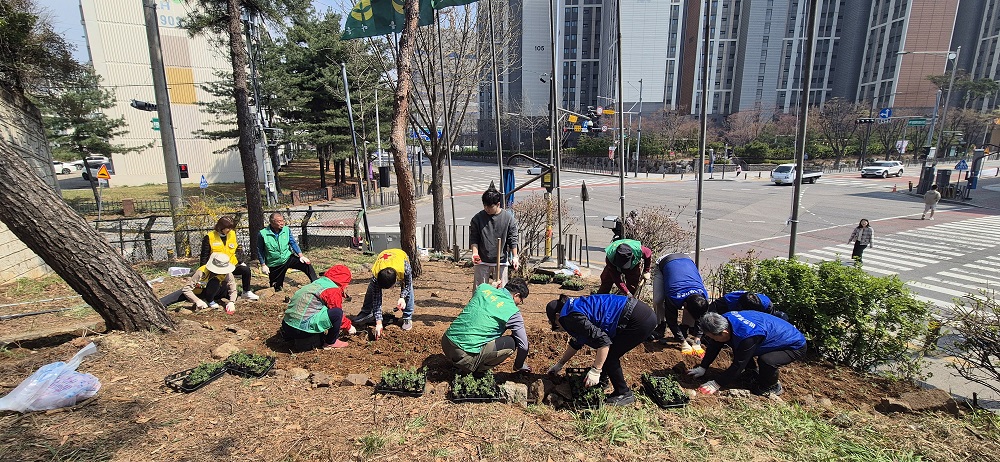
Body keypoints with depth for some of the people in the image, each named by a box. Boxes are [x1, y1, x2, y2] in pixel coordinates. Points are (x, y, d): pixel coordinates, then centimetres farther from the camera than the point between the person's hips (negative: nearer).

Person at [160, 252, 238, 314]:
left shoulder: (227, 274, -26)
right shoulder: (201, 272, -32)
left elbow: (233, 289, -23)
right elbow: (186, 289, -32)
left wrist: (231, 302, -41)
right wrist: (197, 301, -45)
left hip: (212, 293, 1)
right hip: (198, 291, -1)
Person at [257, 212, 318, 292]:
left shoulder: (286, 230, -5)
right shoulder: (263, 234, -12)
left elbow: (293, 243, 0)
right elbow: (260, 251, -2)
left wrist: (301, 255, -12)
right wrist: (263, 265, -6)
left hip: (288, 258, 2)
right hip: (275, 265, -1)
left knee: (307, 265, -20)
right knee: (277, 288, 8)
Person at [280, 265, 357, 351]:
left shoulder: (318, 282, 19)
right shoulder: (333, 291, -9)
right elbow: (338, 314, 0)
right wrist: (348, 326, 18)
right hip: (301, 329, -9)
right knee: (336, 313, -13)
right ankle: (330, 342, 5)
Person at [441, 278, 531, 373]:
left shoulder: (483, 287, 10)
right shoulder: (512, 311, -3)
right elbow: (524, 346, 3)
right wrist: (518, 366, 22)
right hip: (465, 355, -7)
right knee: (511, 343, 2)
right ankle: (476, 371, 5)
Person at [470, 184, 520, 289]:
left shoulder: (509, 218, -6)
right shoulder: (477, 218, -4)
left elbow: (512, 239, -2)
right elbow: (473, 238, 1)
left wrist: (515, 257, -6)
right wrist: (475, 252, -14)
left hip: (501, 261, 0)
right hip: (482, 261, 1)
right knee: (478, 289, 6)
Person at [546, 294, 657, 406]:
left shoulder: (571, 319, -14)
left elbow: (602, 340, -22)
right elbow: (576, 342, 30)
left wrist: (595, 371, -16)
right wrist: (559, 364, 38)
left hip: (641, 321, -10)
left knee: (608, 356, 0)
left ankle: (624, 394, 15)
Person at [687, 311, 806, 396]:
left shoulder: (747, 336, -40)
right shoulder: (725, 319, -16)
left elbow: (738, 365, -29)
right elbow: (714, 347, -2)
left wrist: (716, 384, -21)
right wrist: (702, 368, -1)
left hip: (795, 346, -8)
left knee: (766, 361, -31)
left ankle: (772, 386, -1)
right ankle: (753, 373, 25)